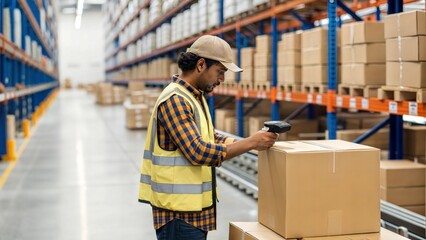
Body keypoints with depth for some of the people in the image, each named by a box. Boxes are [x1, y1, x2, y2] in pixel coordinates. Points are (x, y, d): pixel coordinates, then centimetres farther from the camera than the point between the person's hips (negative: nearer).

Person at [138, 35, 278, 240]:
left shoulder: (194, 97, 13)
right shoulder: (175, 100, -19)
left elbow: (209, 138, 16)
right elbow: (198, 152, -25)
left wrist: (251, 142, 3)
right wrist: (251, 143, -20)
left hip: (194, 206, 10)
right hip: (179, 210, -10)